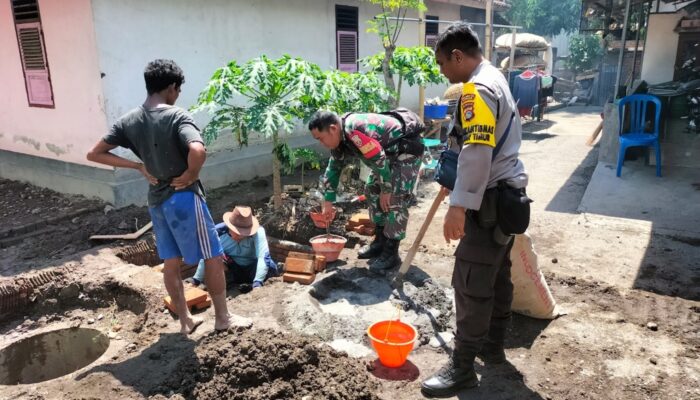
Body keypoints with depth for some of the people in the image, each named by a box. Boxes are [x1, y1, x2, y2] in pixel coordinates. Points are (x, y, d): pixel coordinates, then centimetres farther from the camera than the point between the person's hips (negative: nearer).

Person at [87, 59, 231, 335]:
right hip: (184, 198, -7)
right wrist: (190, 176, -16)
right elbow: (198, 151, -35)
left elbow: (94, 154, 6)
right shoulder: (176, 116, -17)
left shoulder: (128, 121, 2)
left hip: (156, 201, 7)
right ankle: (222, 317, 17)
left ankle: (185, 320, 28)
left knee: (171, 263, 16)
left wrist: (138, 166, 5)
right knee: (213, 257, 7)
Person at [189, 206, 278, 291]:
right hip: (234, 269, 1)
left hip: (252, 268, -1)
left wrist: (257, 283, -49)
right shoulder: (219, 233, -24)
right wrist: (195, 281, -18)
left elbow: (263, 256, -39)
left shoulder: (258, 231, -30)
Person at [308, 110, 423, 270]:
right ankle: (380, 242, 22)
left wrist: (386, 190, -18)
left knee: (395, 199, -14)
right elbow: (334, 168, 11)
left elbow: (379, 160, -30)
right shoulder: (339, 140, -1)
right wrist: (328, 201, 11)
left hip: (406, 150, -10)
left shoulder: (356, 131, -33)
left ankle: (391, 253, -6)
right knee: (373, 190, 12)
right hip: (389, 152, 10)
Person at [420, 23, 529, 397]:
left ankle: (462, 367, 5)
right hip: (506, 193, 11)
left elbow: (477, 153, -27)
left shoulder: (477, 89, -17)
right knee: (497, 274, 18)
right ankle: (493, 345, 32)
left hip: (491, 200, -11)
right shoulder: (496, 79, 16)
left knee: (471, 283, -5)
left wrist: (459, 205, -28)